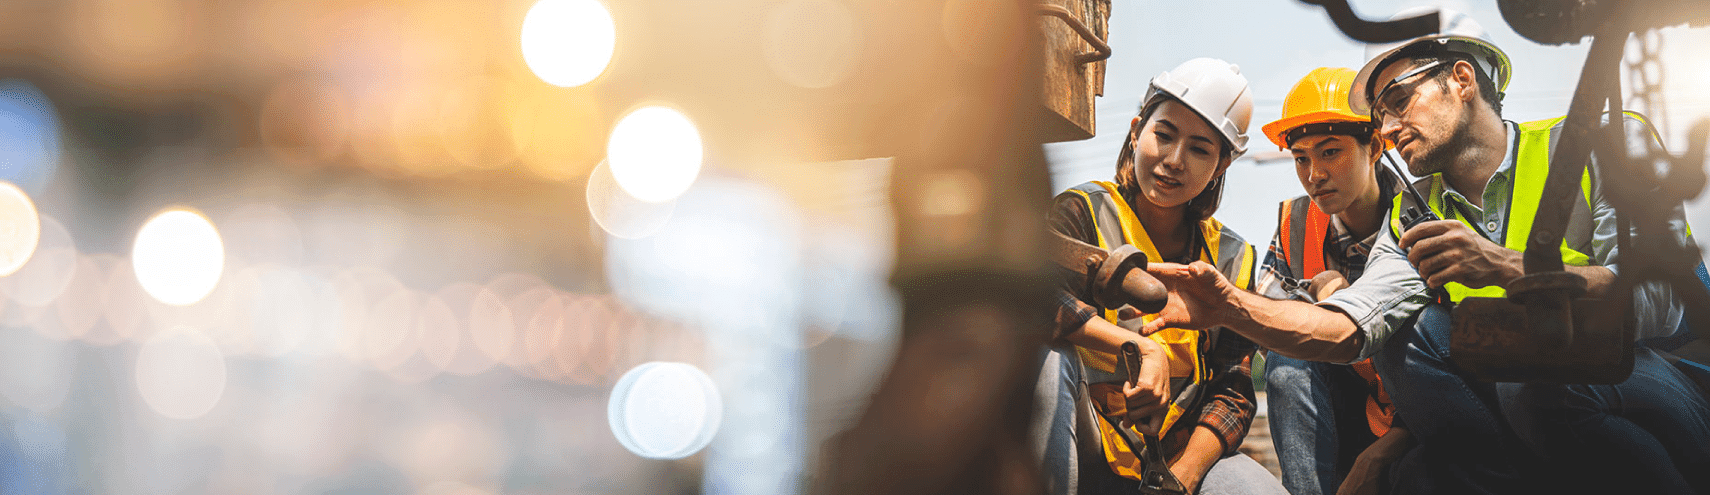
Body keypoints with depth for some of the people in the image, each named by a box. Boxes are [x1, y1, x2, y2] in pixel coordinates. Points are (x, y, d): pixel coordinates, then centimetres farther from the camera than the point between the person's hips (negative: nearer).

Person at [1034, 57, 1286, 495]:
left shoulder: (1231, 259, 9)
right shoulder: (1084, 212, -3)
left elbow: (1233, 392, 2)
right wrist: (1141, 349, -29)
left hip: (1180, 456, 2)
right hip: (1083, 452, -2)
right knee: (1045, 354, -33)